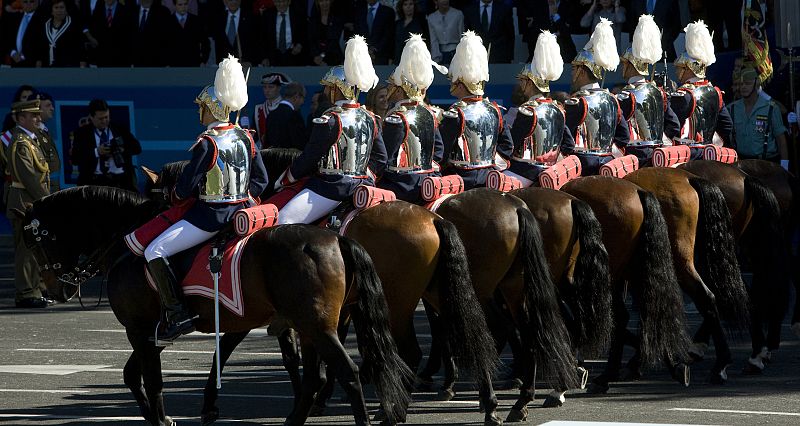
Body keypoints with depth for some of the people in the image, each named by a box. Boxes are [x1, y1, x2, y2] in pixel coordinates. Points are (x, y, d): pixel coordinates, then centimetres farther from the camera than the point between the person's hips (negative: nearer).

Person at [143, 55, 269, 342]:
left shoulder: (207, 143, -15)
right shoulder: (246, 138, 6)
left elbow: (185, 187, -14)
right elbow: (261, 180, 12)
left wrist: (176, 197, 6)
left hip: (211, 216, -8)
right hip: (242, 210, 8)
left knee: (154, 252, -6)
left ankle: (178, 315, -14)